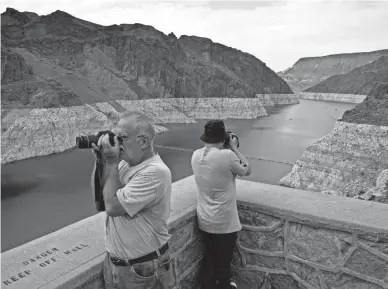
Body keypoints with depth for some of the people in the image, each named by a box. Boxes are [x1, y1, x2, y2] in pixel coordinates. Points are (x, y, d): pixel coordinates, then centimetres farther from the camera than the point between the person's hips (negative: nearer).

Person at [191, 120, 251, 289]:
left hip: (204, 221, 5)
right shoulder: (228, 156, -25)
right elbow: (246, 170, -7)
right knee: (223, 261, 19)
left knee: (209, 257, 25)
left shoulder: (196, 156, -7)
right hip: (225, 222, -5)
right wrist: (234, 148, -2)